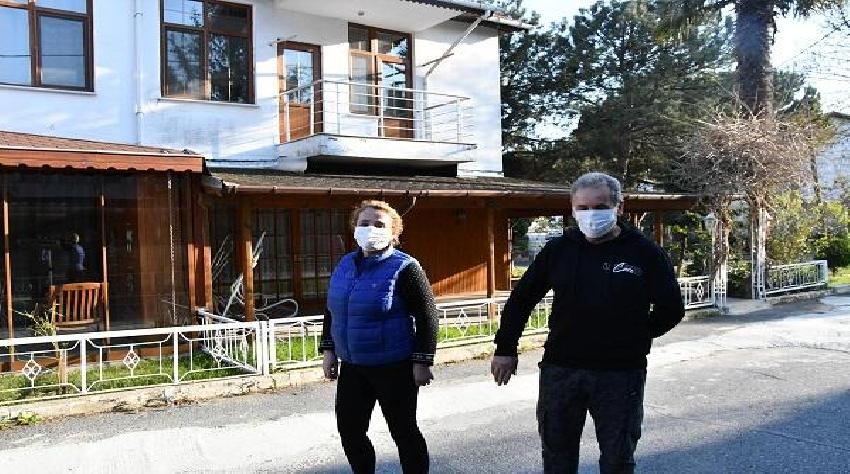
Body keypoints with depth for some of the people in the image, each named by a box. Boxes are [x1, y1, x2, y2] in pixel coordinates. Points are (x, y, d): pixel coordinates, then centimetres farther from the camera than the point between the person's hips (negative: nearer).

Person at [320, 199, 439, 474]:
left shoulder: (404, 268, -13)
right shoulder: (345, 265, 6)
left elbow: (427, 316, -14)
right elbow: (332, 311, 15)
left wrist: (422, 362, -16)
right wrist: (328, 350, 11)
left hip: (394, 368, -6)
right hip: (352, 367, 6)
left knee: (403, 431, 7)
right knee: (350, 431, 13)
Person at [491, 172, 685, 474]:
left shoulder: (646, 253, -6)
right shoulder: (558, 250, 1)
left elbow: (671, 309, 1)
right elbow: (521, 299, 8)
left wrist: (637, 337, 1)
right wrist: (505, 348, 7)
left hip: (621, 373, -2)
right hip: (560, 369, 2)